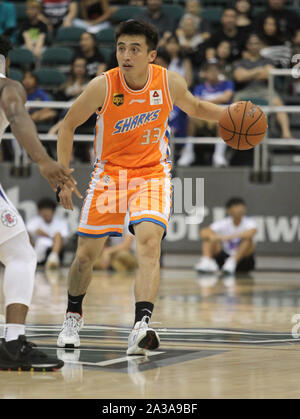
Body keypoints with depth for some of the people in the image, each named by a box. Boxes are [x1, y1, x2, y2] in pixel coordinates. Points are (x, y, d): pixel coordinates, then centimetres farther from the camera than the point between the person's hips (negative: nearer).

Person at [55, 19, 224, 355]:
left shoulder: (170, 82, -11)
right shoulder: (102, 87, -17)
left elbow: (194, 107, 13)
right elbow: (68, 127, -2)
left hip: (152, 173, 0)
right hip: (110, 173, 0)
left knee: (149, 241, -26)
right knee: (85, 254, 2)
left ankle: (141, 327, -35)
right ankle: (73, 316, 31)